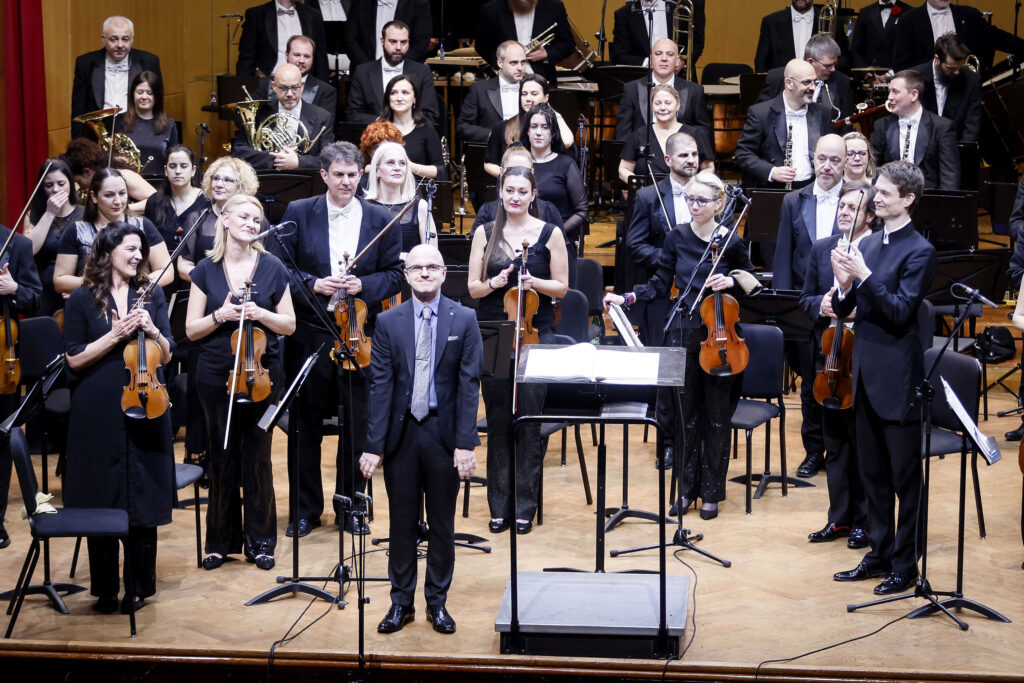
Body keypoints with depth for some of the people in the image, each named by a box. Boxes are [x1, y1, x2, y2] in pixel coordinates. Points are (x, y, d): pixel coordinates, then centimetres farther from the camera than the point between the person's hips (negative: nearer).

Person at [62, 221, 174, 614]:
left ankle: (138, 586, 14)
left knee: (142, 496, 3)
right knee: (101, 498, 3)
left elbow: (165, 356, 6)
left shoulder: (152, 296, 8)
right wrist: (115, 336, -14)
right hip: (98, 413, -2)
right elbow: (75, 359, -3)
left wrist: (152, 330, -13)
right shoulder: (83, 300, 2)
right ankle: (105, 589, 14)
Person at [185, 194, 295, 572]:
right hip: (216, 376, 1)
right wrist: (220, 316, -15)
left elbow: (289, 324, 3)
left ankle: (259, 540, 15)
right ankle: (221, 539, 19)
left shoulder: (272, 267, 1)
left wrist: (260, 313, -15)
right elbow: (192, 329, 2)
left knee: (257, 456, 4)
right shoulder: (206, 270, 2)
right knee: (222, 458, 7)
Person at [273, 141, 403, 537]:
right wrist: (313, 284, -16)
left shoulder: (379, 220, 4)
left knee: (357, 424, 6)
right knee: (306, 423, 7)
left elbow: (395, 274, 5)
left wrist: (363, 286, -13)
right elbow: (279, 268, 0)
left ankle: (351, 504, 21)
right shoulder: (298, 214, 1)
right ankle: (306, 508, 19)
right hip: (309, 336, 0)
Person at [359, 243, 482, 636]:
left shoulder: (464, 320, -1)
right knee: (402, 522, 8)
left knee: (442, 523, 9)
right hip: (401, 433, 1)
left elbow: (469, 384, -4)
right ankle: (401, 602, 19)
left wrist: (466, 443, -11)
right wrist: (373, 445, -8)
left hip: (444, 433, 0)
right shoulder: (389, 323, 1)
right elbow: (380, 386, -2)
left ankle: (438, 601, 21)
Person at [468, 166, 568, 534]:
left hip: (535, 334, -1)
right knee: (498, 422, 4)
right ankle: (499, 506, 13)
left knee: (529, 420, -3)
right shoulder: (485, 233, 6)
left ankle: (526, 507, 8)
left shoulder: (550, 234, 2)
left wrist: (533, 282, -14)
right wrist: (493, 283, -15)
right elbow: (473, 287, 6)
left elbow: (561, 287, 4)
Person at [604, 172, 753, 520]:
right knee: (686, 415, 8)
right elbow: (660, 284, 5)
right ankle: (687, 489, 20)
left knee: (716, 418, 5)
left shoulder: (732, 243, -6)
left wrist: (732, 282, -16)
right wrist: (627, 298, -9)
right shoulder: (677, 238, 0)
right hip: (684, 336, 2)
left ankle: (711, 492, 16)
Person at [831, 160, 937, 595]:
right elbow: (844, 309, 10)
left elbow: (901, 311, -19)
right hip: (866, 373, 8)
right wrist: (844, 285, -10)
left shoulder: (919, 252, -11)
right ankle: (880, 554, 27)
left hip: (898, 378, -7)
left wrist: (865, 276, -25)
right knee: (873, 472, 16)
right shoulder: (868, 244, 10)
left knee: (905, 477, 2)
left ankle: (905, 565, 10)